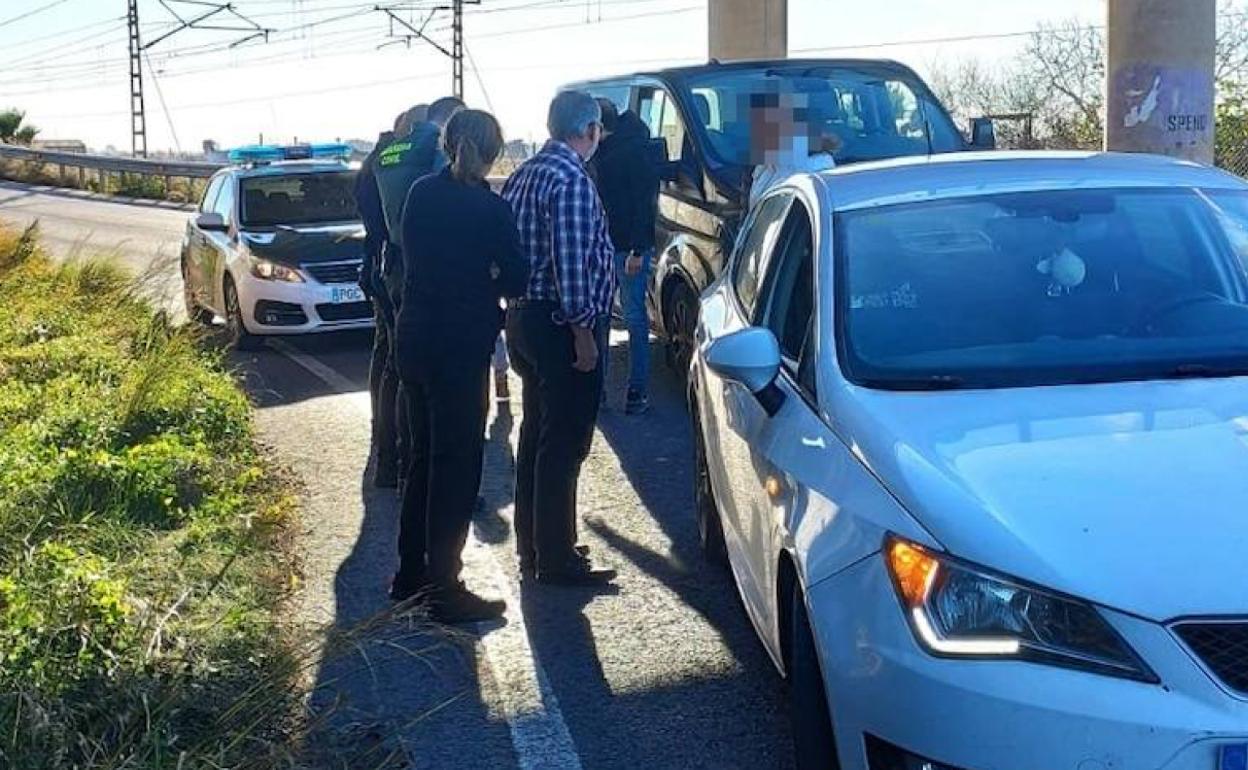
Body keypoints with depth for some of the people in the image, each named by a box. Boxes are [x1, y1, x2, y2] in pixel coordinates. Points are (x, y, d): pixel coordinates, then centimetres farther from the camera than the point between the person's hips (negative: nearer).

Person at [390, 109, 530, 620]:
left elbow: (411, 259, 11)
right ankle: (443, 590, 8)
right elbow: (517, 280, -9)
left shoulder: (421, 194, 3)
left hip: (413, 341, 7)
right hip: (460, 347, -7)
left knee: (425, 457, 19)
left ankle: (411, 574, 27)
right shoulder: (489, 209, -15)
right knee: (456, 466, 2)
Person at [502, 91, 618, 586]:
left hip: (523, 317, 10)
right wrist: (583, 331, -19)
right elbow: (570, 264, -23)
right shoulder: (571, 180, -17)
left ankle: (532, 546, 26)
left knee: (537, 434, 17)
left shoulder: (524, 175, 13)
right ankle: (556, 560, 2)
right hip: (559, 324, -10)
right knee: (564, 443, -3)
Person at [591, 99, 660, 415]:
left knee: (635, 319, -1)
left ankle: (638, 391, 4)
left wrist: (637, 250, -20)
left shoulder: (635, 151, -11)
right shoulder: (598, 154, 11)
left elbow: (645, 202, -16)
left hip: (629, 249, -8)